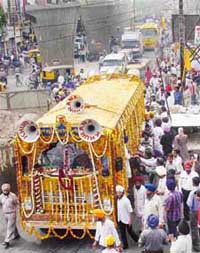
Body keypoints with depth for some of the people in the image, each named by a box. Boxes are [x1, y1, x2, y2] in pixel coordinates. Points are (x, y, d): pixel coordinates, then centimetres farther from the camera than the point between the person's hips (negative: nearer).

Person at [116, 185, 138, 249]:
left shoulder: (126, 200, -22)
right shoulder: (118, 199, -2)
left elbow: (131, 211, -19)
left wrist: (130, 220, -18)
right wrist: (118, 218, 12)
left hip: (126, 220, -6)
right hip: (120, 220, 6)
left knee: (130, 231, 12)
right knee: (122, 233, 10)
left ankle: (138, 240, 34)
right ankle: (125, 245, 23)